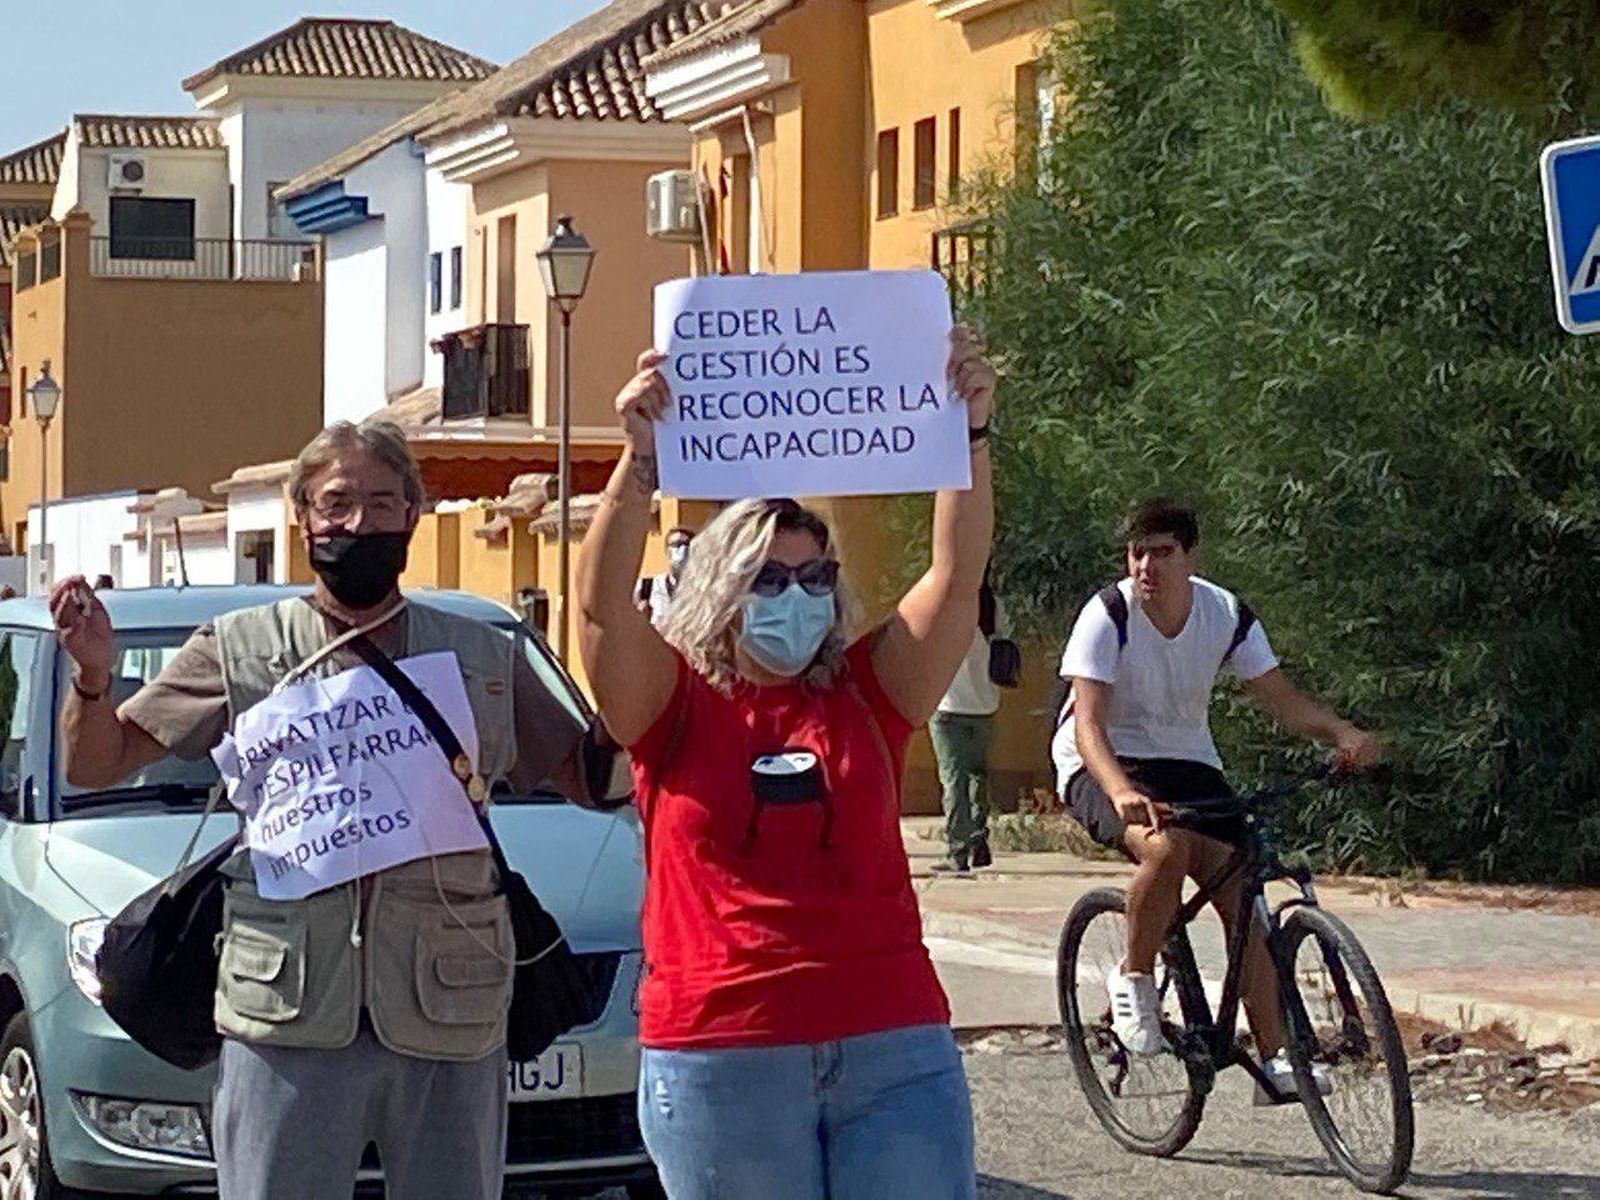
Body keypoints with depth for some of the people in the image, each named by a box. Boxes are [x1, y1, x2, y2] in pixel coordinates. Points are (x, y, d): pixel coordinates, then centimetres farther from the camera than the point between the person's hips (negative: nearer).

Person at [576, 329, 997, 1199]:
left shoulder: (866, 697, 10)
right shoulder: (676, 704, 5)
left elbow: (958, 573, 1)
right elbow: (603, 603, -11)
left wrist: (972, 434, -11)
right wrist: (640, 461, -24)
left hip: (894, 1051, 2)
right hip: (719, 1055, -2)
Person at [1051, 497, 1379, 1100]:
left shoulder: (1228, 616, -6)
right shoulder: (1107, 615, -19)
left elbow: (1281, 698, -4)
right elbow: (1088, 724, -27)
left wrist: (1344, 734, -25)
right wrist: (1122, 792, -46)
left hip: (1187, 761, 5)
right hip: (1103, 767, -4)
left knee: (1241, 892, -12)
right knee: (1166, 846, -36)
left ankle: (1274, 1058, -9)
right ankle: (1134, 979, -11)